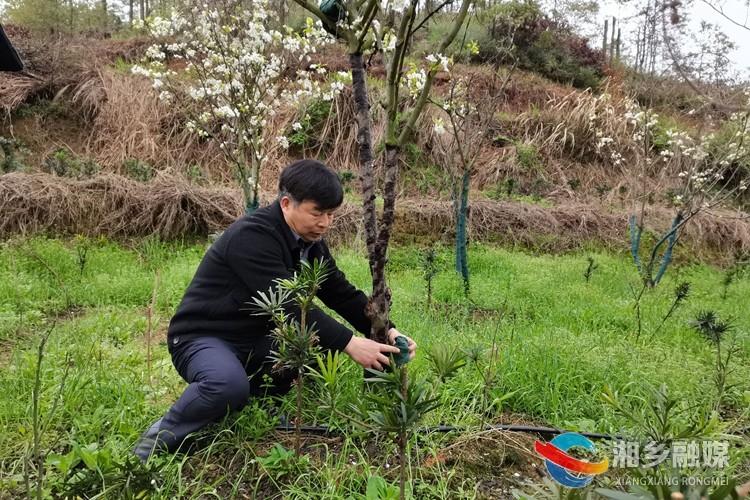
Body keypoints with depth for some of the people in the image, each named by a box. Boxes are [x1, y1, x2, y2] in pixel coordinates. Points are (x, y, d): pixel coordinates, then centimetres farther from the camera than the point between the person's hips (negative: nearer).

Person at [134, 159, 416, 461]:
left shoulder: (310, 241, 1)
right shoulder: (252, 236, -26)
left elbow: (342, 294, 1)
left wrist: (387, 331, -12)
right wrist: (349, 343, -36)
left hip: (255, 340, 8)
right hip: (202, 338, -8)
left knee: (327, 339, -6)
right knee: (230, 385, -38)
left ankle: (256, 396, 4)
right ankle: (165, 433, -9)